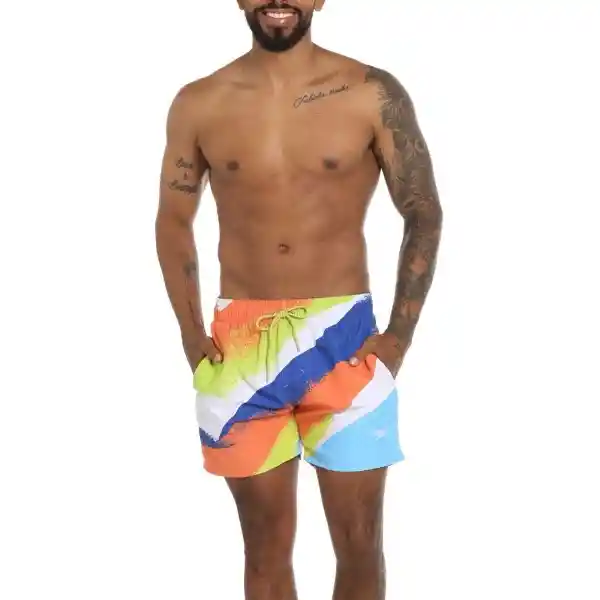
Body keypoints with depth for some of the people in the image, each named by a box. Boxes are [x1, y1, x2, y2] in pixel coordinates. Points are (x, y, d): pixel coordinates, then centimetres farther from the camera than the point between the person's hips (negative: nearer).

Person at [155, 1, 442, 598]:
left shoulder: (373, 96, -4)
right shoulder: (198, 105, 1)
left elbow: (424, 216, 2)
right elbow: (173, 222, 11)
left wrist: (399, 335, -6)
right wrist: (191, 336, 2)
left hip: (344, 340, -1)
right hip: (239, 346, 1)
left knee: (358, 543, 6)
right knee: (266, 544, 11)